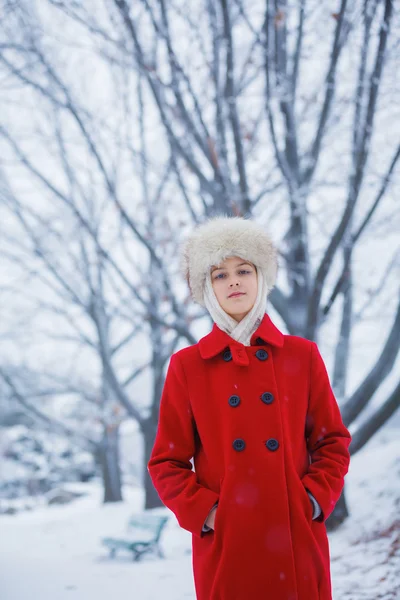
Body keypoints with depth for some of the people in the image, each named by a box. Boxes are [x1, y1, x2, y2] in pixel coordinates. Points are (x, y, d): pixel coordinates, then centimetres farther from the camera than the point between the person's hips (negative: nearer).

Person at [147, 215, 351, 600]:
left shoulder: (302, 355, 4)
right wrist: (202, 511, -8)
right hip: (225, 544, -1)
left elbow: (333, 442, 8)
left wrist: (315, 500, -4)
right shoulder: (187, 366, 1)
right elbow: (167, 461, 4)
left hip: (298, 540, 1)